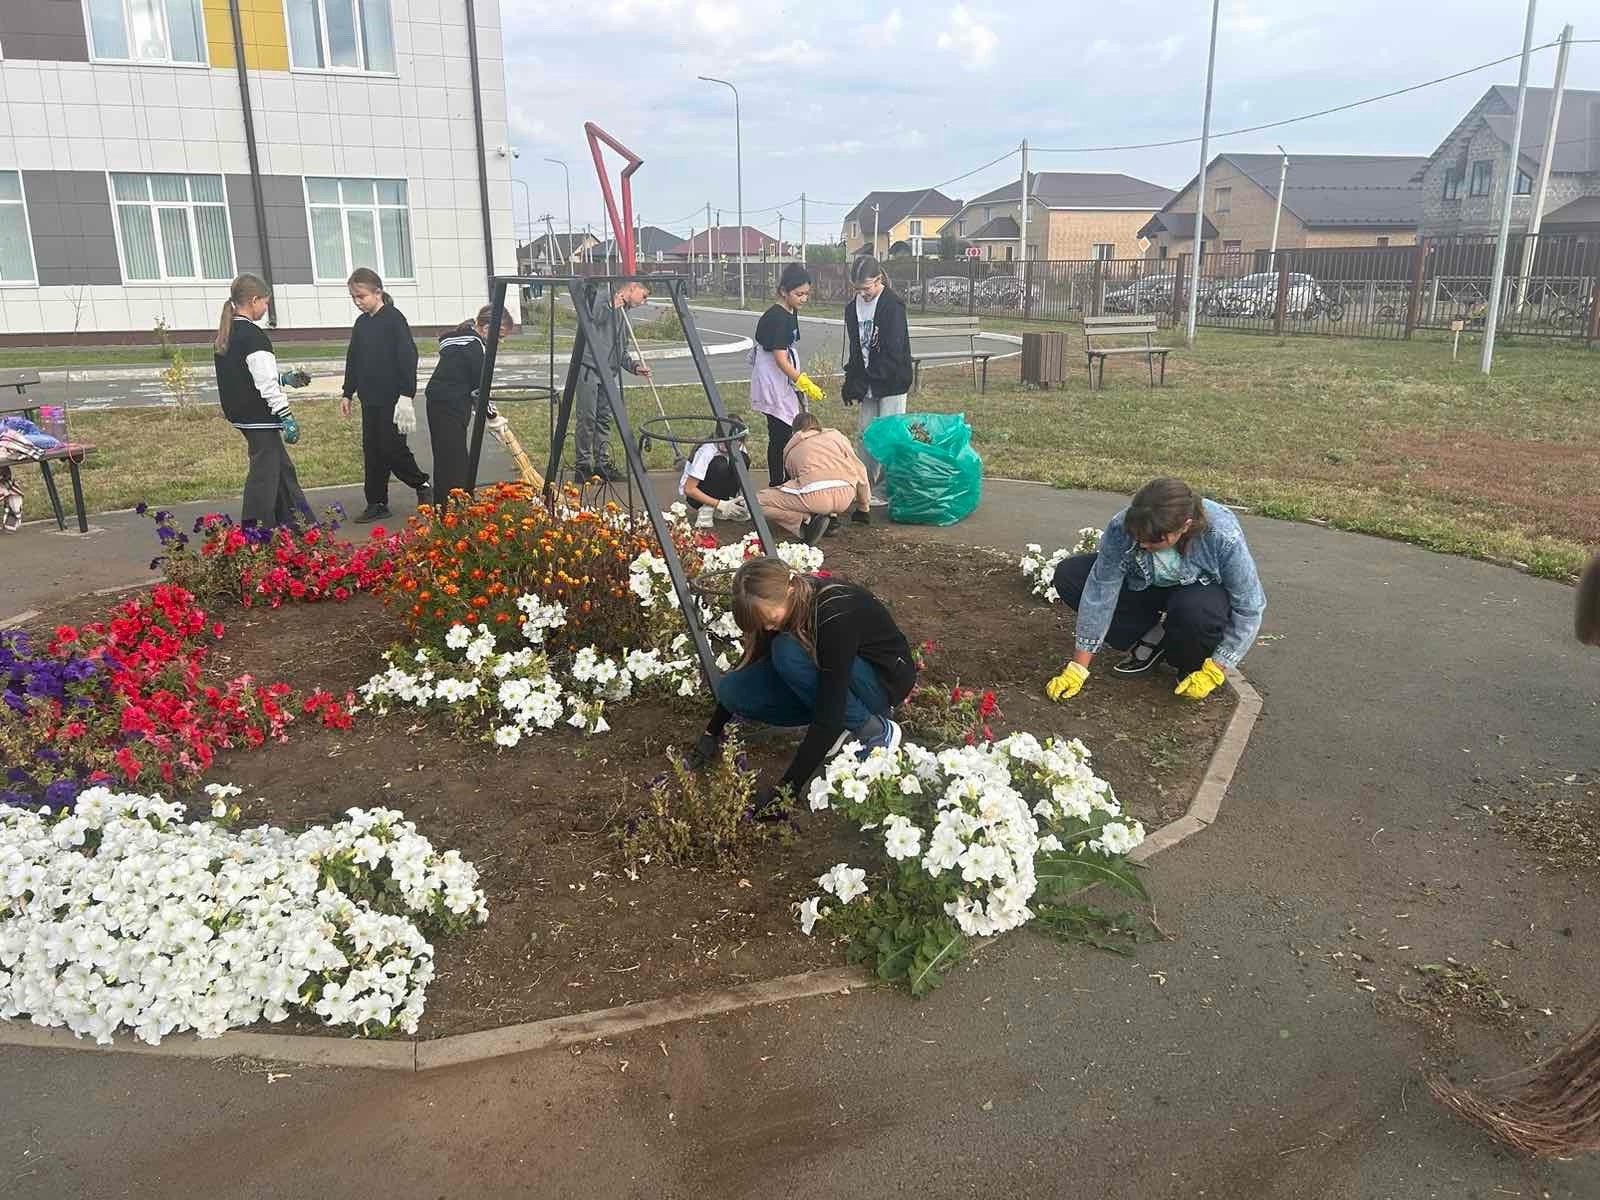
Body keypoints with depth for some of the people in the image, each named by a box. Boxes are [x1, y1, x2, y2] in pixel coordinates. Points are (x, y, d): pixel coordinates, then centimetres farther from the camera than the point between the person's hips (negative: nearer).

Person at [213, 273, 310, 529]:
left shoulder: (226, 334, 11)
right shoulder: (253, 335, -17)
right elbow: (266, 383, -21)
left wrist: (284, 378, 21)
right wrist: (286, 416, -17)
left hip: (239, 412, 10)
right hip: (259, 415, -10)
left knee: (282, 465, 18)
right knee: (265, 470, -3)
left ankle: (291, 520, 27)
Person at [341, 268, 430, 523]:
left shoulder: (394, 319, -10)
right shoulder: (361, 323, 12)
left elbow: (408, 358, -15)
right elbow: (353, 360, 20)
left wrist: (406, 395, -20)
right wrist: (348, 394, 20)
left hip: (393, 399, -7)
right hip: (370, 399, 7)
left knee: (392, 448, -7)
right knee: (372, 451, 8)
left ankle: (423, 485, 15)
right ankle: (377, 504, 13)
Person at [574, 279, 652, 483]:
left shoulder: (624, 314, 24)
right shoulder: (601, 298, -1)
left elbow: (622, 352, 24)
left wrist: (635, 366, 7)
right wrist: (611, 306, -20)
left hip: (609, 373, 8)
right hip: (589, 368, -8)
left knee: (605, 419, 8)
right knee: (587, 417, -7)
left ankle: (603, 463, 14)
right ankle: (583, 465, -3)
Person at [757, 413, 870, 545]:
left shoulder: (790, 449, 25)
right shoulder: (836, 435, 26)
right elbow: (859, 470, 24)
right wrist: (863, 507, 35)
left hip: (814, 496, -4)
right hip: (845, 498, 4)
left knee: (758, 501, 10)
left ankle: (807, 521, -7)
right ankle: (832, 516, 13)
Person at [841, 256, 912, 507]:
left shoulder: (893, 306, -15)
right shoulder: (852, 308, 6)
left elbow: (892, 352, -20)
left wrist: (862, 383, -21)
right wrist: (852, 384, 2)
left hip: (891, 383, -7)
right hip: (867, 383, 7)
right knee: (865, 432, 10)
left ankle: (886, 490, 4)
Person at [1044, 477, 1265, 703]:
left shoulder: (1223, 537, -35)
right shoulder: (1122, 527, -30)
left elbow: (1249, 608, -25)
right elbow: (1099, 593, -26)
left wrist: (1212, 672, -25)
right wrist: (1078, 668, -25)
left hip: (1204, 592, -3)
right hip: (1145, 588, 3)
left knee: (1196, 610, -39)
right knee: (1068, 575, -16)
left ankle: (1192, 663, -3)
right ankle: (1154, 638, -3)